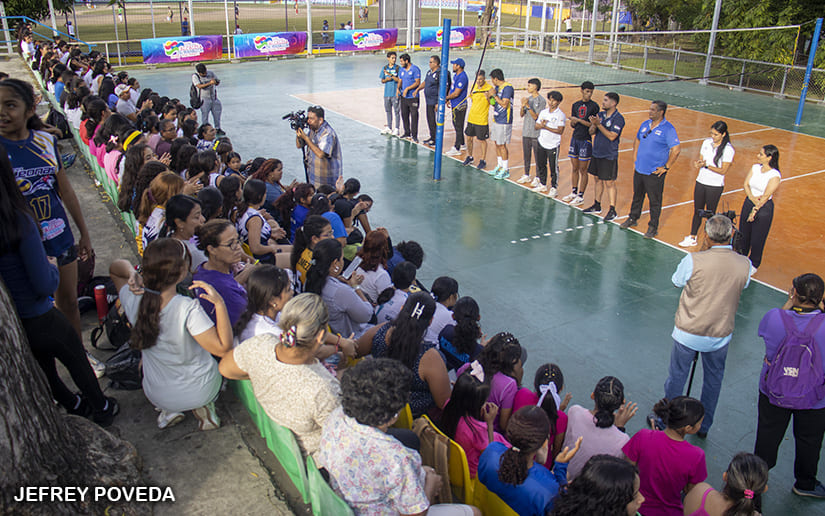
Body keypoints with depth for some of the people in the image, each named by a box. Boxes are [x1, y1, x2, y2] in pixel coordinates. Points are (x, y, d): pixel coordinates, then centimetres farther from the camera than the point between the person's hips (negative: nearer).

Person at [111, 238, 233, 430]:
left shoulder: (132, 299, -19)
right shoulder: (188, 309, -34)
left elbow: (115, 267, 1)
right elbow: (223, 348, -29)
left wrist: (132, 274, -21)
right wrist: (219, 303, -33)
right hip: (199, 392, -3)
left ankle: (167, 410, 24)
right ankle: (204, 407, 15)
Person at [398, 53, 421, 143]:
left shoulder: (415, 69, -9)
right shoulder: (401, 70, 11)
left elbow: (417, 82, -14)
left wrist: (407, 89, -20)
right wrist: (398, 88, -4)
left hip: (413, 97, -7)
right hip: (403, 97, 7)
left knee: (414, 116, -6)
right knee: (404, 115, 11)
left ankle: (414, 135, -2)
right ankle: (407, 133, 24)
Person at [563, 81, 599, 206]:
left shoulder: (594, 106, -6)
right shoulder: (576, 105, 10)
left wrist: (579, 120, -17)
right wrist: (572, 122, -10)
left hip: (586, 140, -5)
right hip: (575, 138, 5)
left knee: (583, 170, 0)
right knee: (575, 168, 13)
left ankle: (581, 196, 8)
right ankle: (574, 192, 26)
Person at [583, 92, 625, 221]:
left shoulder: (618, 118, -13)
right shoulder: (600, 115, 8)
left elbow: (612, 136, -21)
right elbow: (591, 132, 6)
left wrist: (599, 124, -23)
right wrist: (593, 125, -16)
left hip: (609, 156, -7)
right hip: (596, 153, 7)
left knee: (609, 183, -3)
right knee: (598, 179, 16)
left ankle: (612, 210, 3)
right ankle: (597, 206, 28)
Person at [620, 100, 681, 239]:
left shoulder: (668, 129, -14)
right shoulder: (645, 124, 6)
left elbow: (676, 149, -17)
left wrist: (666, 167, -15)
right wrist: (635, 159, 14)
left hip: (655, 173, -6)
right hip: (639, 170, 6)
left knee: (655, 201, 3)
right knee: (637, 196, 20)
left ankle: (653, 227, 14)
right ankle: (633, 218, 38)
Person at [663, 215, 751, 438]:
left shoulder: (694, 260, -20)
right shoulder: (744, 264, -10)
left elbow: (677, 282, -3)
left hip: (688, 333, -3)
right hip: (721, 334, 3)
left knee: (676, 377, 14)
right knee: (713, 380, 21)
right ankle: (704, 426, 36)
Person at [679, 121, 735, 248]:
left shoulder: (728, 149, -13)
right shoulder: (707, 142, 3)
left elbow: (723, 171, -13)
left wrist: (707, 166, -23)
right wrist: (698, 163, -13)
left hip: (715, 186, -5)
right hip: (700, 182, 5)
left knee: (710, 214, 5)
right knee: (697, 211, 11)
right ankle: (692, 238, 22)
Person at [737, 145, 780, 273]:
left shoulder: (775, 176, -18)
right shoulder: (755, 168, -1)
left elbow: (766, 196, -18)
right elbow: (746, 184, -3)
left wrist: (755, 210, -18)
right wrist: (752, 198, -19)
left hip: (764, 208, -6)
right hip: (748, 203, 6)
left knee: (757, 238, 5)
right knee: (743, 233, 17)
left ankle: (754, 265, 24)